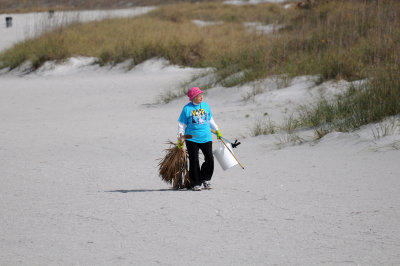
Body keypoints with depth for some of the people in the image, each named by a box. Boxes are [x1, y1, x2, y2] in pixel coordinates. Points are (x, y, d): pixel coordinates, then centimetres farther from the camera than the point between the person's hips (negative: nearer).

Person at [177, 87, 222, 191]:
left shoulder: (205, 105, 7)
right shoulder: (187, 108, -4)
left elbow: (210, 120, 21)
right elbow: (181, 125, 2)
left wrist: (217, 131, 24)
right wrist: (180, 139, -3)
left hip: (206, 138, 3)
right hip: (192, 139, -3)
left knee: (210, 159, -3)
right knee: (194, 161, -2)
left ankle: (206, 179, 17)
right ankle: (196, 183, 8)